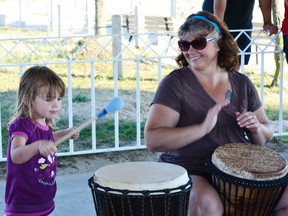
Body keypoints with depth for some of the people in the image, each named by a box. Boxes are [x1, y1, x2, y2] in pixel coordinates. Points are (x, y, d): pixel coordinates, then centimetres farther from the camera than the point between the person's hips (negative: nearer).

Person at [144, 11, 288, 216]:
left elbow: (267, 134, 15)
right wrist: (202, 128, -29)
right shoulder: (175, 83, -7)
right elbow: (152, 140, -18)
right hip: (187, 171, -5)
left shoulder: (242, 83, 6)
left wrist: (257, 128, -9)